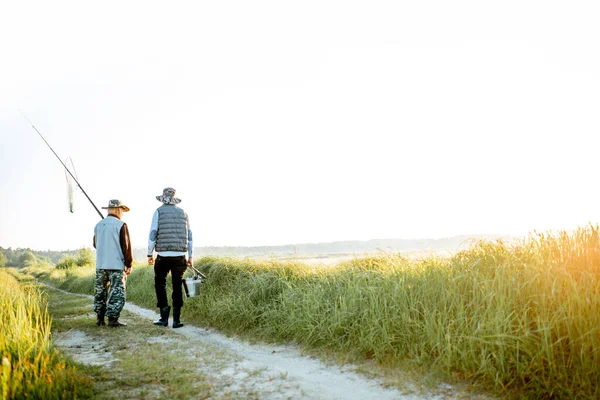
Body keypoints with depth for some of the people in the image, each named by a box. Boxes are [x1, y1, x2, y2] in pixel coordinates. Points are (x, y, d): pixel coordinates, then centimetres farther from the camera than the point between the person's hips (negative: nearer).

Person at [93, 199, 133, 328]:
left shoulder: (98, 225, 7)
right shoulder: (121, 225, -10)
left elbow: (95, 244, 19)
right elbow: (126, 246, -10)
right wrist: (129, 264, -4)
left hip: (100, 265, 6)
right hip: (117, 265, -6)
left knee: (100, 291, 15)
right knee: (116, 293, 0)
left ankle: (100, 318, 21)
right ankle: (113, 319, -1)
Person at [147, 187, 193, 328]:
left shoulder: (159, 211, 1)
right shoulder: (183, 213, 11)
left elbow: (153, 234, -3)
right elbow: (189, 236, 11)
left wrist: (149, 254, 6)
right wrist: (190, 257, 16)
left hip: (163, 256, -2)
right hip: (180, 256, 3)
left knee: (160, 284, 12)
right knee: (177, 286, 7)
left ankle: (164, 317, 8)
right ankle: (176, 319, 6)